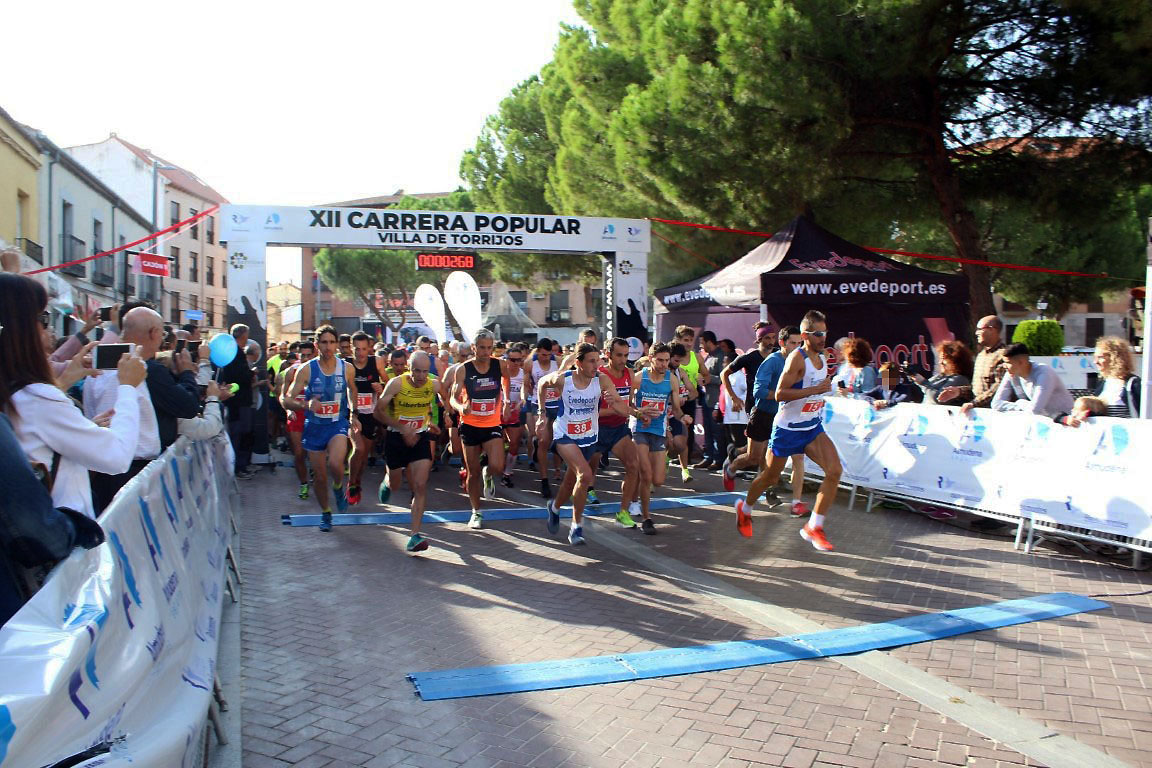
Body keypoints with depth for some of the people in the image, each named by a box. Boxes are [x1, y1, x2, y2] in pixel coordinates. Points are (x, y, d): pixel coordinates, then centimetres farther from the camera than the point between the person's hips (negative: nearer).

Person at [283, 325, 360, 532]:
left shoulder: (347, 368, -4)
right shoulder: (306, 370, -10)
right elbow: (287, 400, -11)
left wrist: (353, 414, 15)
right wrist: (306, 404, -30)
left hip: (338, 424, 0)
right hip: (314, 427, 1)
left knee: (335, 464, -27)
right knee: (319, 475, 7)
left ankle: (338, 488, 8)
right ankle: (325, 513, 32)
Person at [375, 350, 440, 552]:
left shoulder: (433, 385, -8)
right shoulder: (397, 384, -17)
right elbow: (379, 411, -16)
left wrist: (430, 422, 0)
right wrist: (402, 428, -25)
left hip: (420, 438, 1)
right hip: (397, 437, -1)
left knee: (420, 487, -12)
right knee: (394, 483, 18)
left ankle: (415, 536, -10)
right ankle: (386, 483, 58)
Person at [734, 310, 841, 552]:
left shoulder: (821, 357, 6)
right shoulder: (797, 358, -19)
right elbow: (780, 394, -26)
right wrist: (816, 390, -28)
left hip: (813, 427, 7)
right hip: (787, 429, -6)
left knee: (834, 471, -13)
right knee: (770, 477, 8)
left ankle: (813, 528, -4)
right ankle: (744, 509, 37)